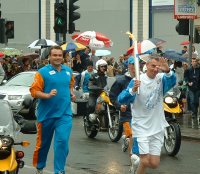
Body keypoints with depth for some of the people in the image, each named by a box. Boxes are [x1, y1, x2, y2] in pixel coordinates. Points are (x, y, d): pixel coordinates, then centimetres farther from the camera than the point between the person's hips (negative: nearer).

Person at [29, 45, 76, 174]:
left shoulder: (68, 71, 9)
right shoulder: (43, 72, -7)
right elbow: (34, 91, -12)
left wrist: (71, 93, 10)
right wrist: (48, 95, -25)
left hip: (64, 114, 2)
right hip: (47, 114, -2)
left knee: (63, 141, -12)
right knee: (43, 142, 12)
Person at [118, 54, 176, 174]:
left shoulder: (162, 79, -2)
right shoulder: (137, 81, -9)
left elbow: (172, 82, -25)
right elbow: (122, 100, -15)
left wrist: (167, 70, -47)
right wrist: (133, 90, -36)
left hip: (157, 128, 3)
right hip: (141, 127, -3)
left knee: (154, 164, 4)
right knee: (145, 161, -11)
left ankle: (137, 162, 35)